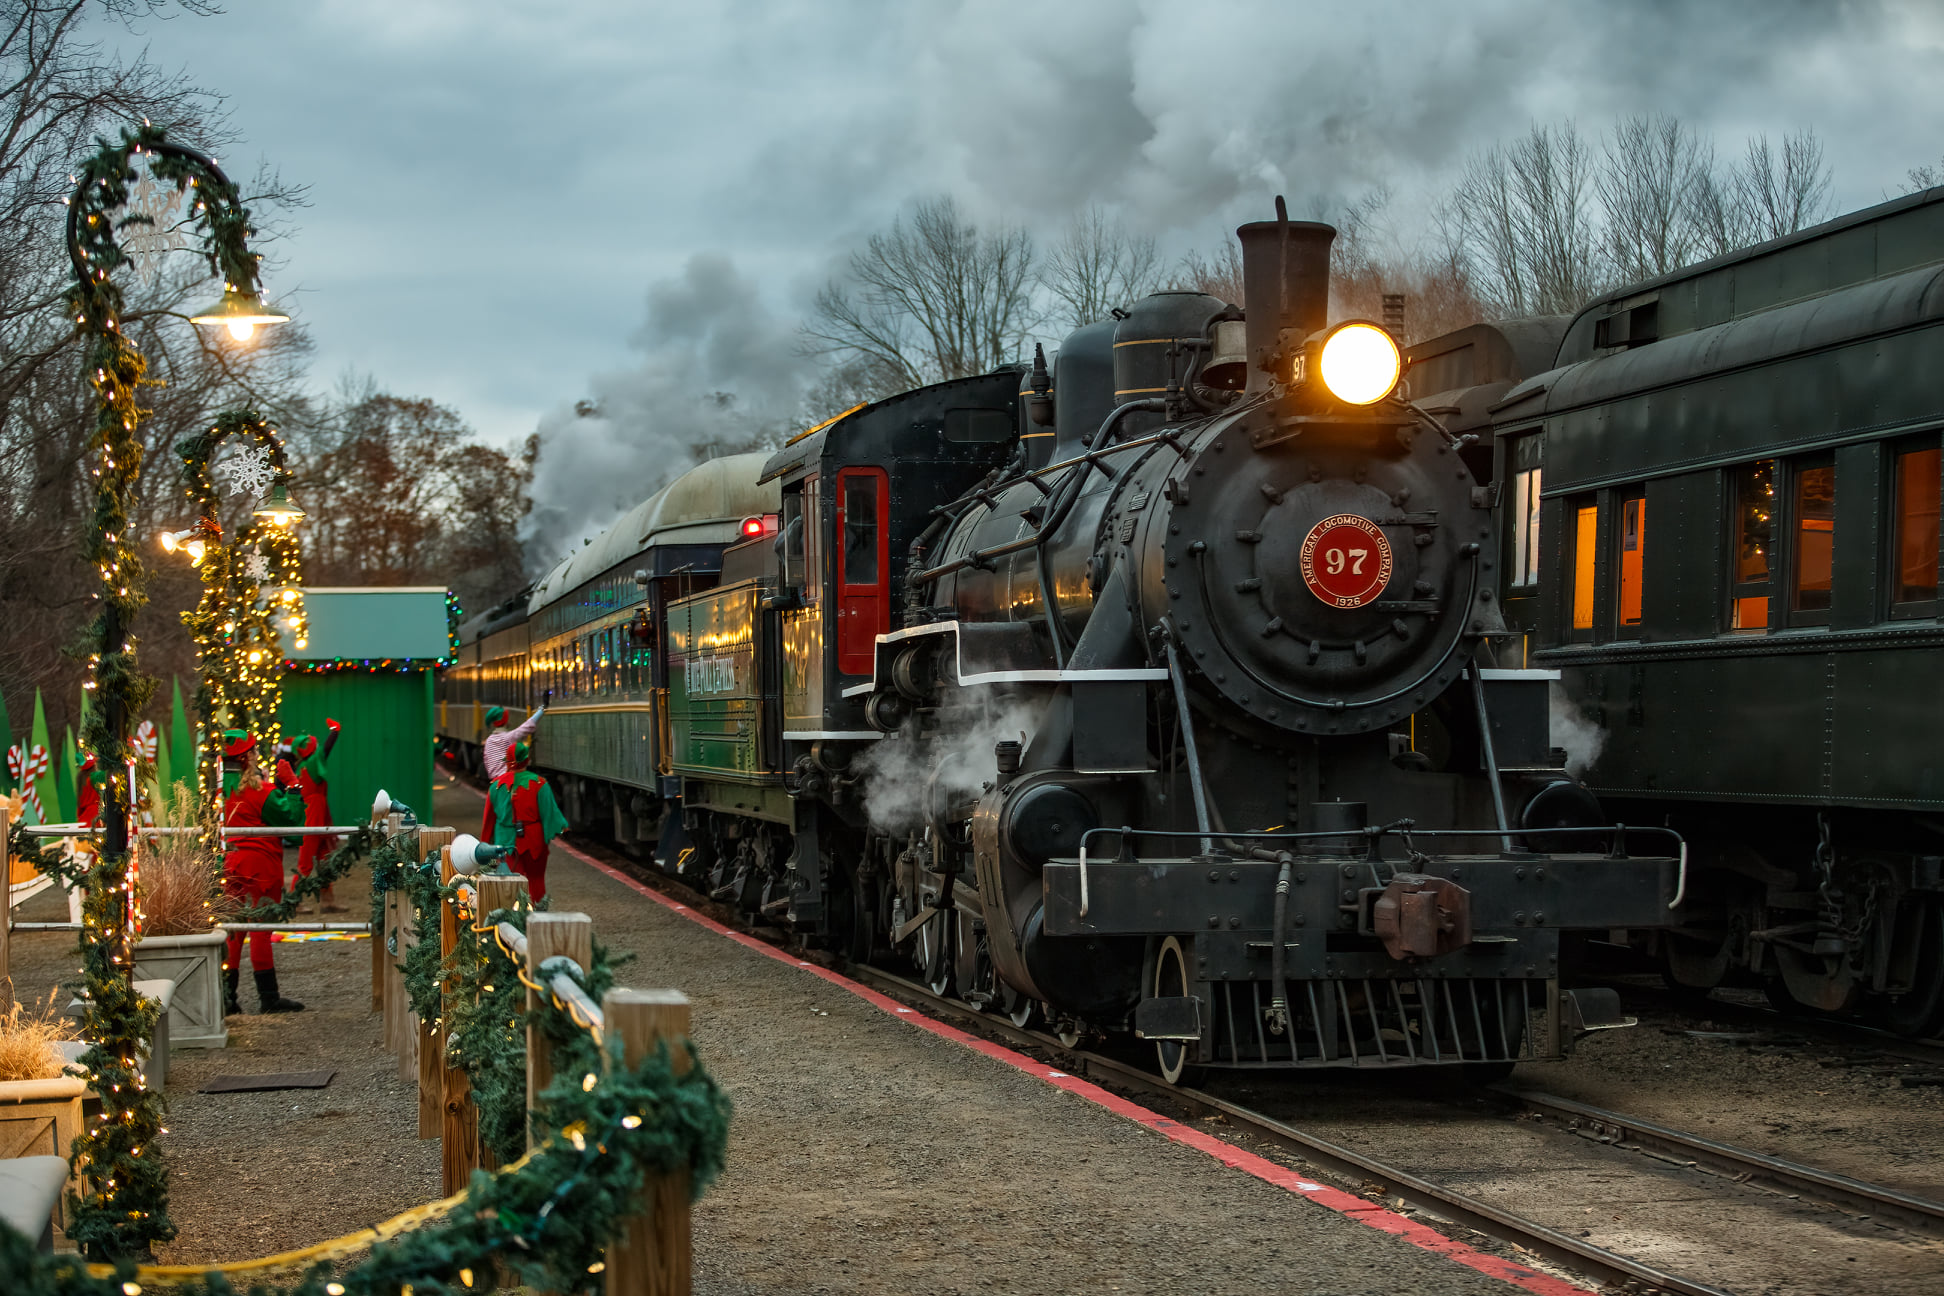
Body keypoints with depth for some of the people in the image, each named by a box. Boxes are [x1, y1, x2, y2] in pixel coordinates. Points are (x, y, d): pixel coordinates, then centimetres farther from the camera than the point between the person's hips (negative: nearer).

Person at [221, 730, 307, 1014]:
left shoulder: (218, 786, 5)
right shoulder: (257, 789, -14)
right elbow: (290, 818, -13)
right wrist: (291, 785, -3)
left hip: (230, 862, 6)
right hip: (260, 863, -6)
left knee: (233, 927, 11)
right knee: (261, 926, -1)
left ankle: (227, 995, 9)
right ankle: (268, 996, 3)